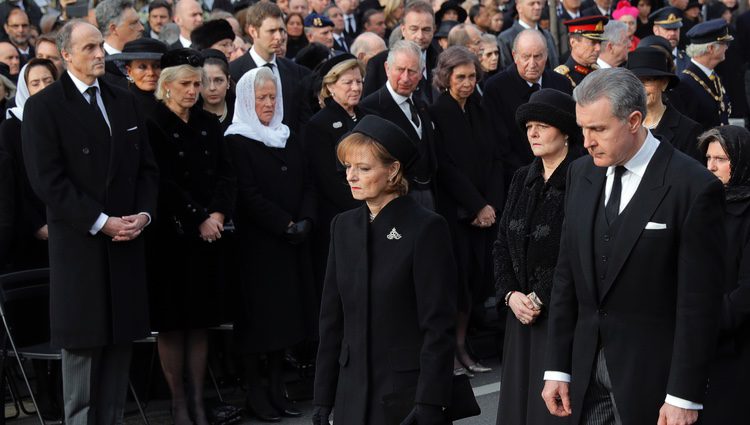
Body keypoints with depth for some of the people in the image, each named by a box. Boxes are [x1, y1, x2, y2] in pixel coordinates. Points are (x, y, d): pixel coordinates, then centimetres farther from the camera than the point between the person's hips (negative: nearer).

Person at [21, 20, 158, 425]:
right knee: (83, 346, 0)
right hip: (79, 246, -5)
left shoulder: (124, 102, 14)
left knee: (119, 342, 5)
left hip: (125, 243, 5)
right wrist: (100, 223, -15)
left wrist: (143, 213, -3)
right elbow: (47, 180, -11)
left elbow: (147, 167, 15)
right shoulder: (43, 106, -4)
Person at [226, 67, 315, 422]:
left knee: (285, 313, 7)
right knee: (259, 315, -2)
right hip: (257, 243, -6)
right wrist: (285, 225, -16)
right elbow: (247, 194, -12)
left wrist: (305, 221, -7)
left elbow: (306, 185, 10)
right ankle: (255, 393, 5)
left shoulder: (288, 139, 14)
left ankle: (277, 389, 13)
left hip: (292, 243, 6)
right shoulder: (237, 141, -5)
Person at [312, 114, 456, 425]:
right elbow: (332, 319, 10)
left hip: (407, 388, -5)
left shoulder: (426, 228, -9)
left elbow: (438, 326, -12)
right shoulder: (344, 226, 8)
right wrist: (322, 400, 7)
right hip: (353, 391, 5)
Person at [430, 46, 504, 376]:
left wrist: (491, 205, -4)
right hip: (452, 210, -6)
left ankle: (461, 347, 16)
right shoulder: (436, 114, -8)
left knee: (474, 278, 6)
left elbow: (493, 160, 9)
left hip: (483, 210, 6)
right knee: (456, 278, -6)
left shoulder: (478, 111, 11)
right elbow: (445, 168, -12)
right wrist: (476, 207, -12)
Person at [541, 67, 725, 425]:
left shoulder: (693, 187, -12)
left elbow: (698, 301, -13)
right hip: (588, 370, 5)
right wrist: (557, 368, 7)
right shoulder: (581, 174, 7)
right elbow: (566, 275, 10)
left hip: (653, 377, -5)